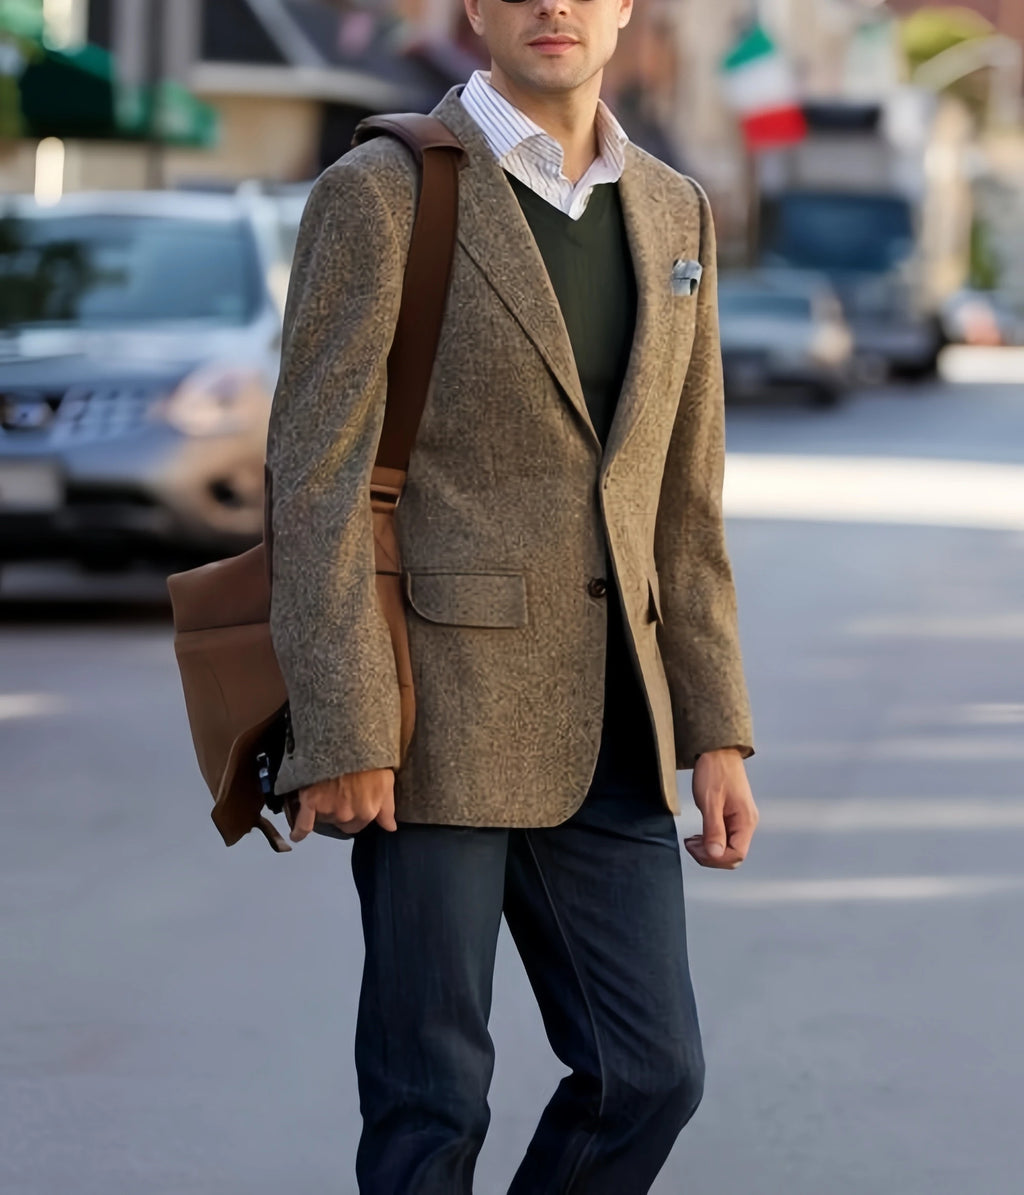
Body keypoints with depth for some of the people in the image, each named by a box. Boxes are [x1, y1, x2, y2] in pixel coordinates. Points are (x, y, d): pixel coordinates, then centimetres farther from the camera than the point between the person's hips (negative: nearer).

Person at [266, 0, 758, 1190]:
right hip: (434, 711, -6)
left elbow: (682, 497, 14)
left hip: (598, 724, 6)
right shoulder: (381, 194, -8)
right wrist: (340, 735, -18)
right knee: (432, 1093, -1)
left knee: (648, 1073, 3)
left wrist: (714, 732, 8)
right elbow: (316, 470, -11)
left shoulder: (670, 213, 12)